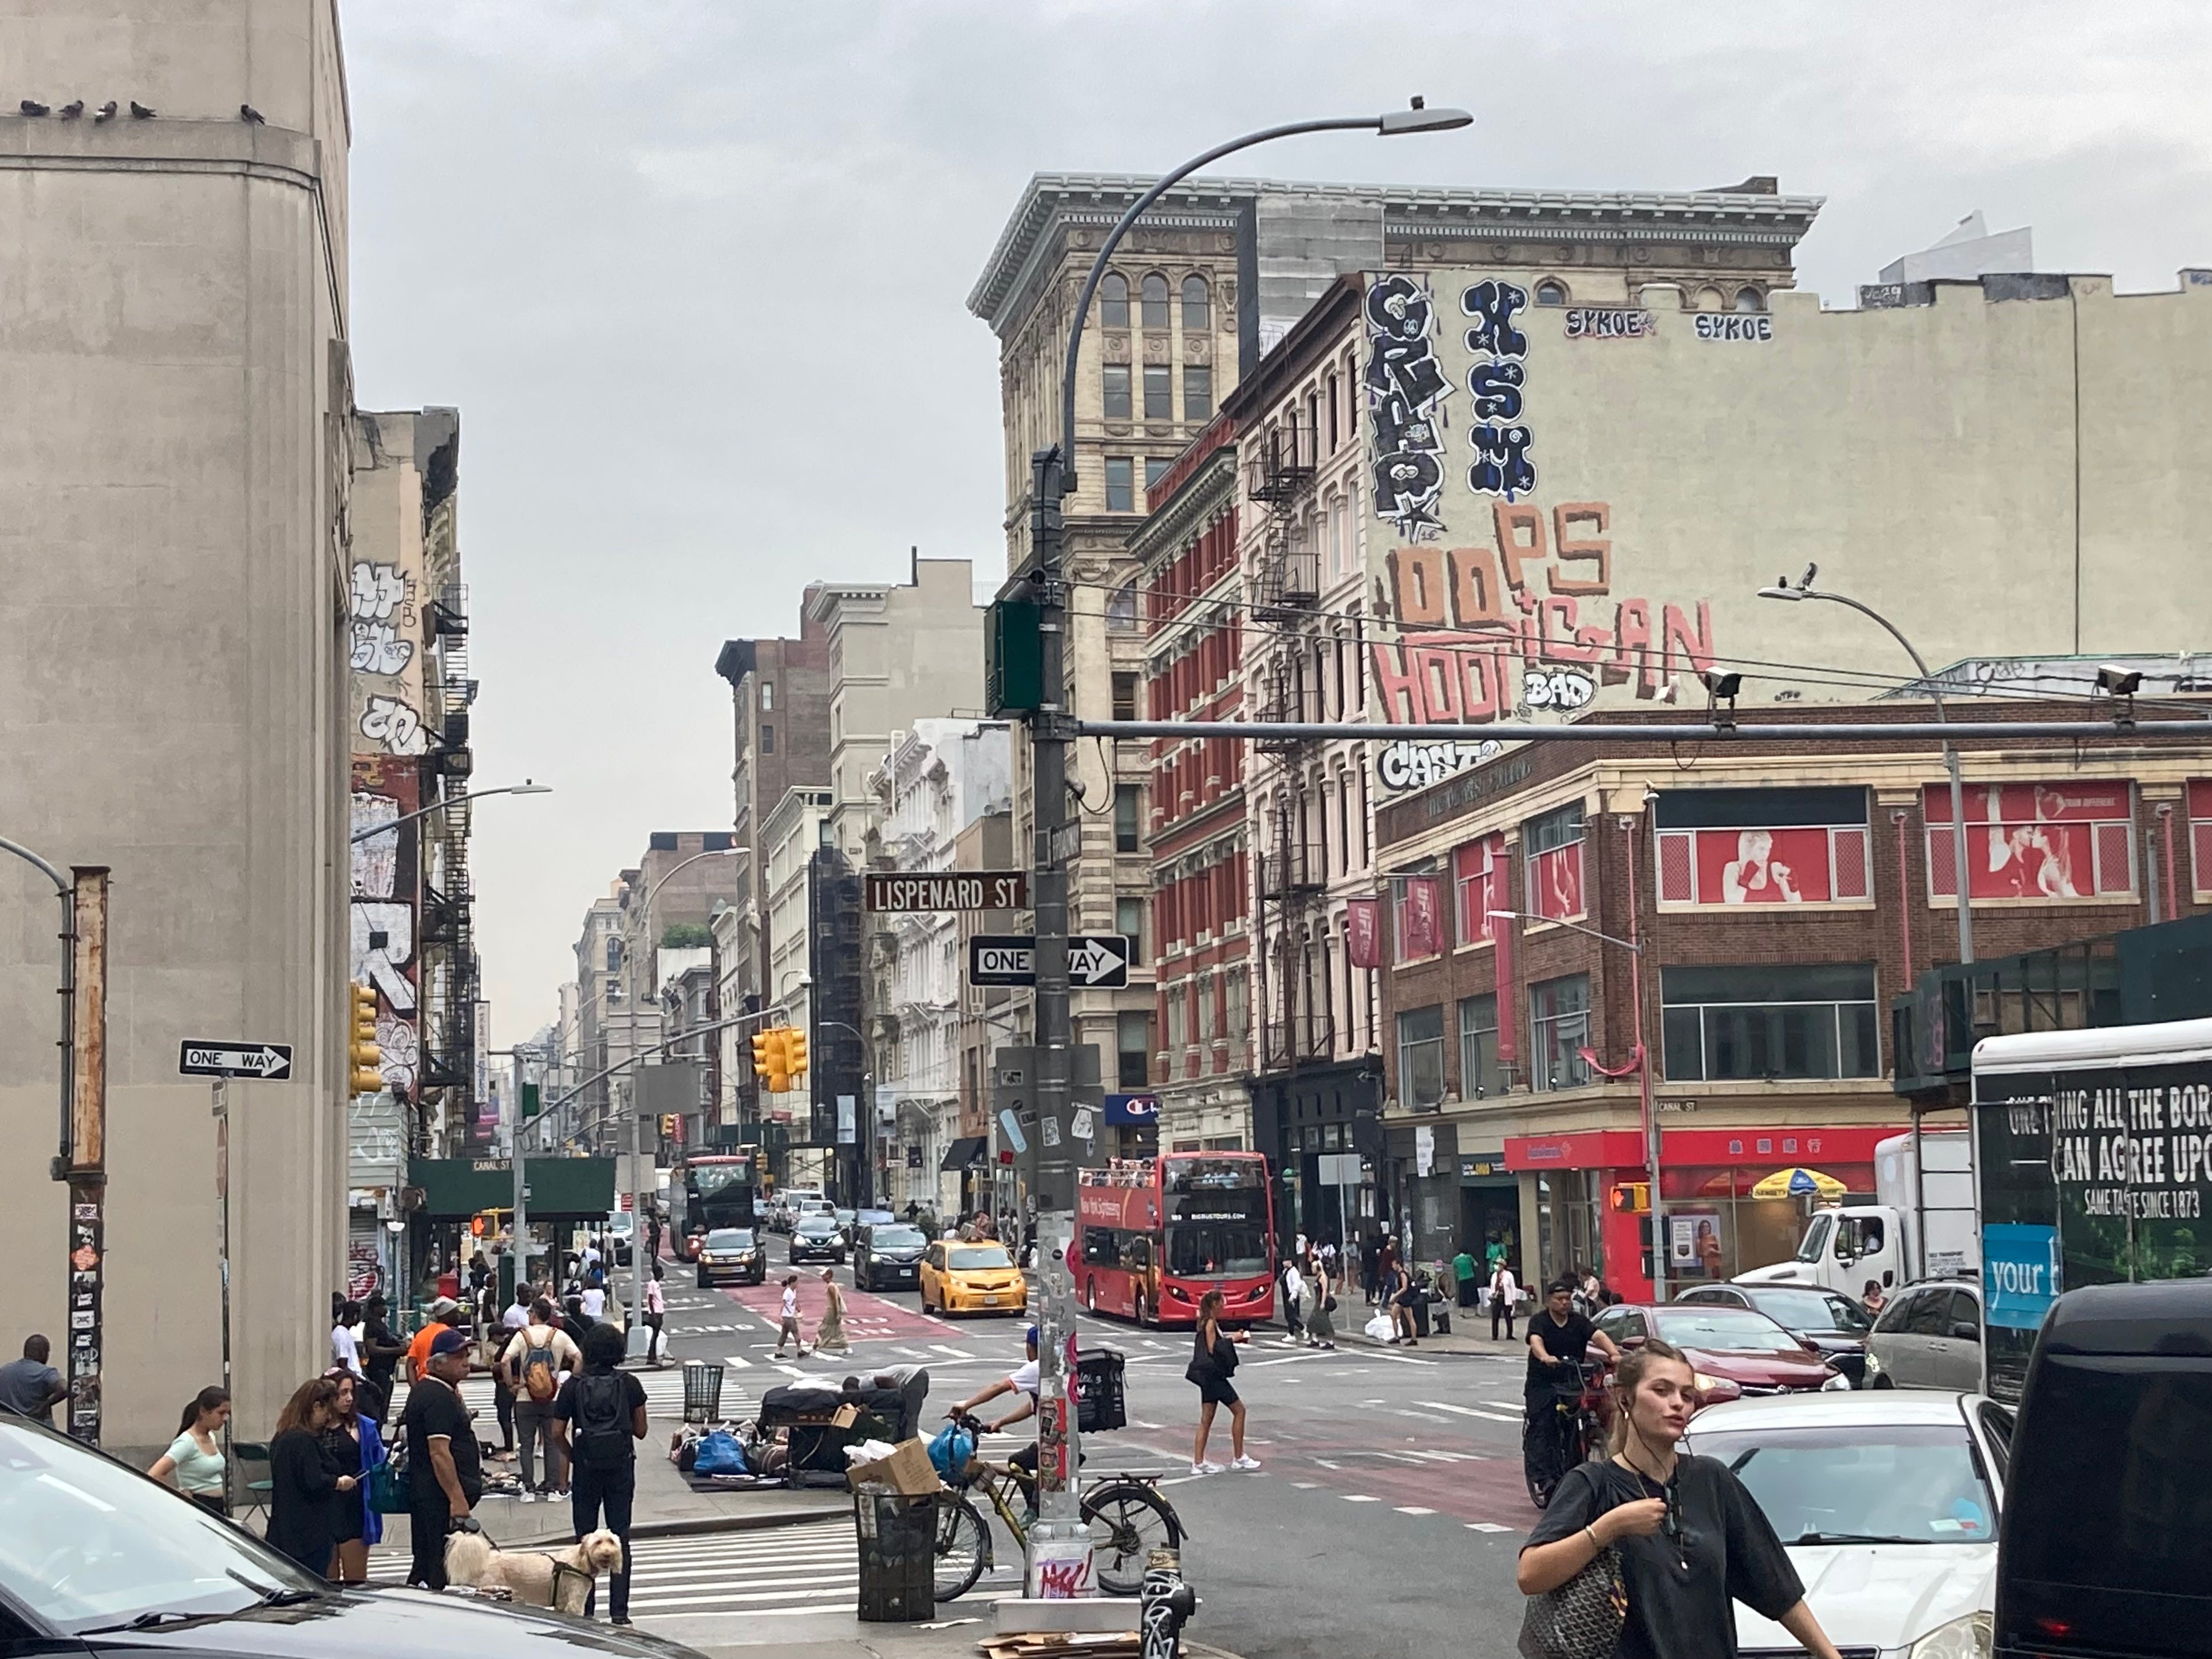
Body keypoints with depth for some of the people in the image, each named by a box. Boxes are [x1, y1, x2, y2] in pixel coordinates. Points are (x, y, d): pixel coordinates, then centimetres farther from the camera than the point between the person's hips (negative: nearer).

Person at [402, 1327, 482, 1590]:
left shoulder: (422, 1390, 17)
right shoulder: (439, 1397, -17)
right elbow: (439, 1453, -23)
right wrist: (458, 1499, -24)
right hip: (441, 1497, -11)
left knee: (425, 1564, 16)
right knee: (444, 1569, -10)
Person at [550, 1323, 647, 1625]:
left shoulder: (574, 1386, -4)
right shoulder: (629, 1384, -3)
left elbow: (558, 1433, -4)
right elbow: (640, 1430, 2)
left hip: (586, 1467, 0)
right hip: (621, 1466, 0)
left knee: (586, 1536, 9)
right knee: (620, 1537, 6)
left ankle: (585, 1610, 11)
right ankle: (619, 1611, 2)